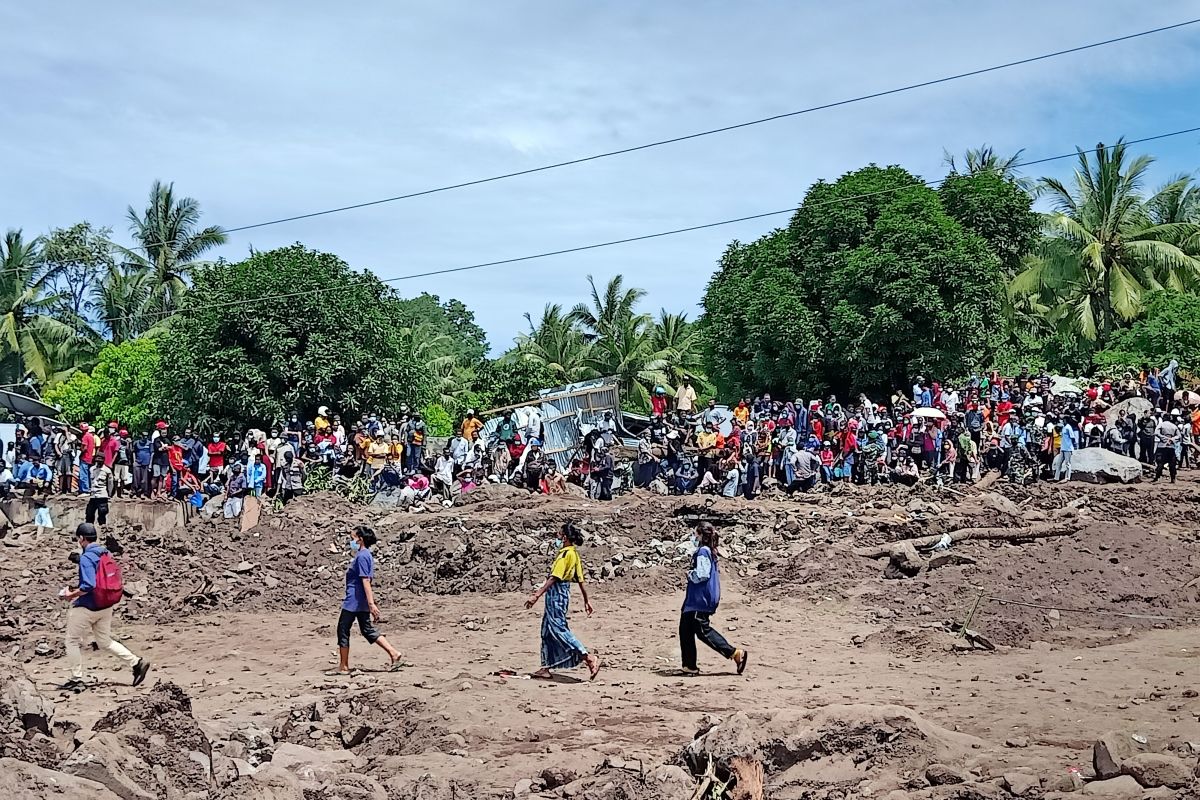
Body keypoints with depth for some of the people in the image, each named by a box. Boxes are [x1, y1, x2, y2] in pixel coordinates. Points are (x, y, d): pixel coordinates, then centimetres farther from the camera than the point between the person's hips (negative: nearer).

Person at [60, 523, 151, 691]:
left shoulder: (86, 557, -18)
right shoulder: (105, 554, 7)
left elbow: (88, 586, -28)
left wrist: (71, 595, -13)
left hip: (86, 607, -8)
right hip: (106, 606, 8)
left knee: (73, 641, 8)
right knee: (105, 641, 18)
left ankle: (76, 680, 12)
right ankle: (136, 663, 8)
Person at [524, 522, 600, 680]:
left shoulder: (566, 553, -16)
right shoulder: (575, 554, 12)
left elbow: (554, 578, -23)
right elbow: (581, 580, 16)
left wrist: (537, 595, -25)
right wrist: (587, 600, 21)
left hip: (556, 594, -10)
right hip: (562, 593, 10)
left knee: (558, 629, -11)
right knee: (547, 631, 13)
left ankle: (589, 658, -15)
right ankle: (546, 668, 16)